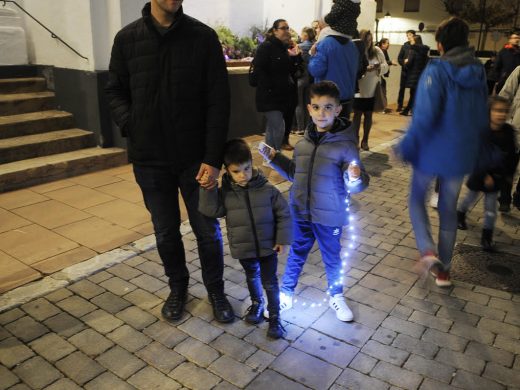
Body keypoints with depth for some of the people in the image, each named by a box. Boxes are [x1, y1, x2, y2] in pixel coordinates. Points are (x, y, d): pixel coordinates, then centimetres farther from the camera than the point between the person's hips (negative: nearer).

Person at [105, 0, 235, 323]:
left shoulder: (204, 37, -5)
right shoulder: (127, 38, 1)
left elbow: (218, 101, -8)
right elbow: (115, 90, 11)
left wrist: (213, 158, -14)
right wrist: (130, 124, -9)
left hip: (195, 157, -1)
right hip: (149, 158, 2)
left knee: (207, 229, 9)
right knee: (166, 231, 14)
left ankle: (215, 290, 31)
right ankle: (178, 287, 37)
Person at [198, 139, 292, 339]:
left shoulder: (267, 189, -14)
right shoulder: (224, 192, -10)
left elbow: (284, 214, -7)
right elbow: (210, 210, -18)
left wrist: (283, 239, -8)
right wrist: (207, 188, -28)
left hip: (268, 246, -2)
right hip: (244, 248, 2)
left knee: (269, 281, 6)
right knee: (252, 277, 24)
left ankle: (274, 315, 24)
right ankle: (256, 303, 49)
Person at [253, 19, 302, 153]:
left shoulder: (287, 47, 15)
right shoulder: (266, 46, -9)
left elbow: (293, 70, 15)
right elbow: (259, 69, -17)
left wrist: (296, 56, -2)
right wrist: (270, 89, -21)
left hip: (285, 95, 8)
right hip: (271, 96, -8)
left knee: (272, 128, 15)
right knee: (279, 128, -13)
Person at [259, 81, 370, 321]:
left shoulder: (345, 144, -15)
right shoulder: (303, 142, -1)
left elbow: (354, 186, -16)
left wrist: (355, 178, -38)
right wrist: (274, 159, 5)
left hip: (329, 215, -3)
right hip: (300, 212, 4)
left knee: (332, 257, 16)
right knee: (296, 253, 19)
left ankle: (336, 296, 41)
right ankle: (285, 295, 37)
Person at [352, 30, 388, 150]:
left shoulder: (377, 51, 2)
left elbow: (386, 67, 7)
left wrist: (380, 66, -14)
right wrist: (364, 69, -28)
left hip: (373, 90, 4)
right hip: (359, 90, -3)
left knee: (368, 115, 10)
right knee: (357, 114, 4)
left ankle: (365, 140, 21)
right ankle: (355, 139, 15)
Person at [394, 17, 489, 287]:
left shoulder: (436, 71, -16)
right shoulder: (479, 74, 4)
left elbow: (425, 116, -25)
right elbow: (483, 121, 10)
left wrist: (405, 147, -15)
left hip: (431, 152, -5)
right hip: (461, 155, 5)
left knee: (417, 198, 18)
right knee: (449, 210, 17)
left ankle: (428, 250, -3)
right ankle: (443, 269, 25)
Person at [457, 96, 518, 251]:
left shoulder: (508, 131, -6)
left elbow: (512, 155, 4)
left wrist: (510, 173, 6)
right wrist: (485, 175, -22)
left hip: (497, 176, 3)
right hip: (480, 173, -3)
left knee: (491, 207, 6)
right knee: (471, 197, 20)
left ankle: (487, 236, 15)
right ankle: (460, 214, 49)